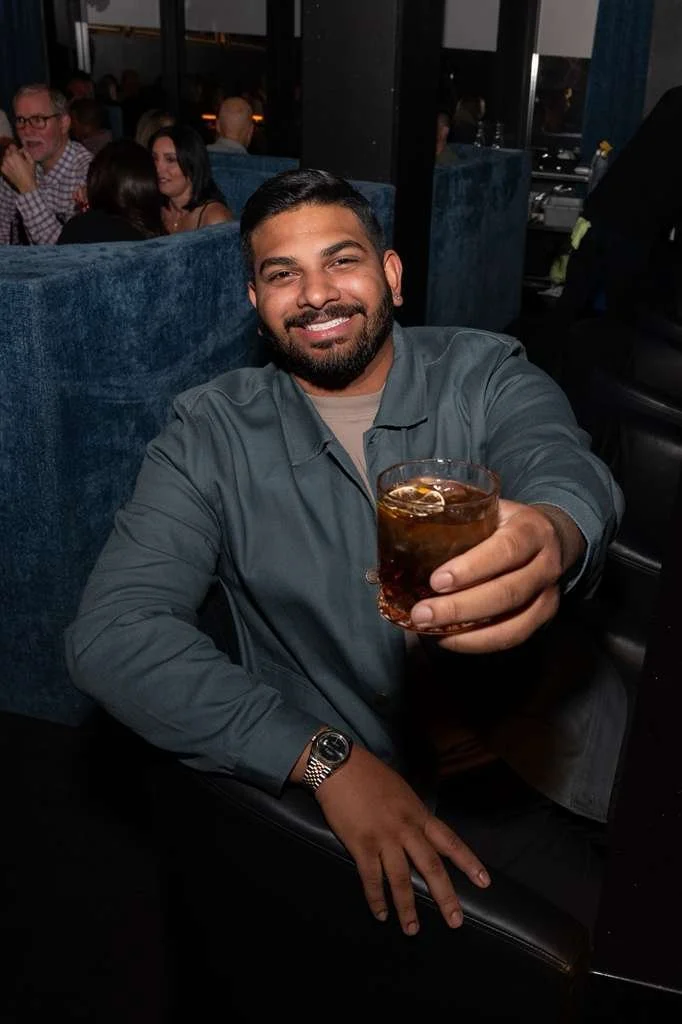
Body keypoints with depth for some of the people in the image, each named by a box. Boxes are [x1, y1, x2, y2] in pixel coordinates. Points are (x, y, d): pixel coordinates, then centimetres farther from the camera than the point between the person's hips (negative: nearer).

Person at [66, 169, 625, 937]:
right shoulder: (212, 435, -3)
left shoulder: (485, 375, 0)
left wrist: (551, 534, -49)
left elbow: (561, 463, -21)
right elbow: (111, 634, -13)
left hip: (518, 756, 2)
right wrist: (326, 758, -23)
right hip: (311, 790, -1)